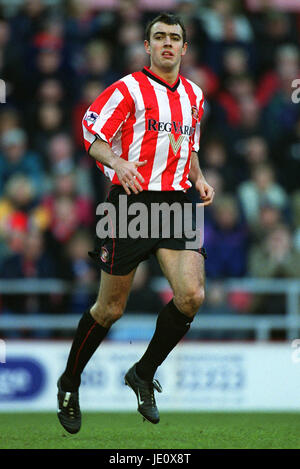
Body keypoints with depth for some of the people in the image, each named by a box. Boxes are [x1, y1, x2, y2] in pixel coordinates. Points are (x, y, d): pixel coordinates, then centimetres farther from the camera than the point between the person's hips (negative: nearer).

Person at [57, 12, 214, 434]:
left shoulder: (194, 96, 15)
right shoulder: (129, 89, -4)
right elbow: (92, 138, -5)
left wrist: (198, 178, 8)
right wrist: (118, 163, -24)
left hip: (175, 205, 5)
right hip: (132, 201, -5)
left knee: (191, 295, -14)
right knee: (110, 308, 1)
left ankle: (144, 374, 7)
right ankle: (70, 384, 23)